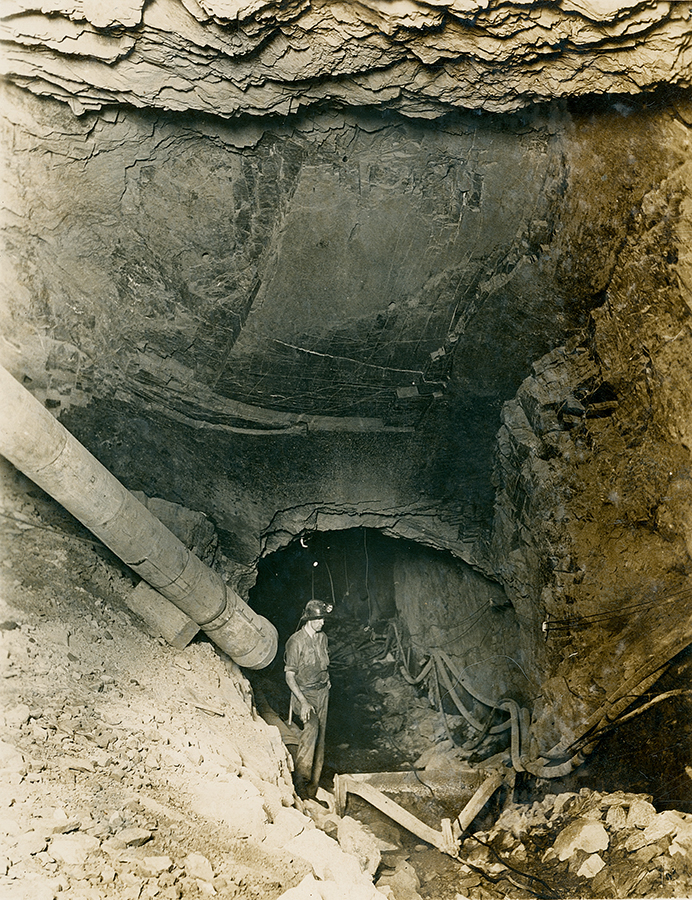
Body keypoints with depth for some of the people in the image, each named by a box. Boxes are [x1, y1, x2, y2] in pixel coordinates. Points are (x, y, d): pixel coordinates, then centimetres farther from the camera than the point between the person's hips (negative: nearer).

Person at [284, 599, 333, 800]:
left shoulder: (322, 638, 6)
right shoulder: (296, 642, -15)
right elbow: (289, 676, -14)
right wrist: (303, 702, -21)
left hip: (322, 693, 6)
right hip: (304, 693, -6)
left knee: (320, 738, 5)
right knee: (312, 727, -29)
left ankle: (313, 786, 14)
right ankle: (300, 778, -22)